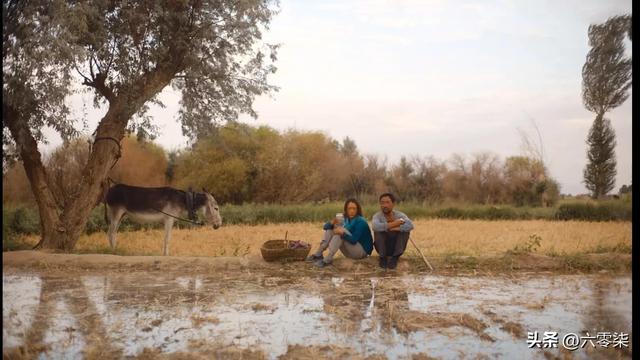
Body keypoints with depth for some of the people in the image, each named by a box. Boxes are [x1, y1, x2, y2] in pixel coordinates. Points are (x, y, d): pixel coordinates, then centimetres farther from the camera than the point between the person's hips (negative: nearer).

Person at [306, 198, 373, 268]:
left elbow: (354, 240, -28)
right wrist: (332, 223, -22)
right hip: (350, 251, 8)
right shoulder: (345, 219, 5)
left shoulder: (360, 221, -16)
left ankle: (328, 259, -34)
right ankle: (318, 254, -13)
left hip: (362, 251, -8)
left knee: (340, 231, -27)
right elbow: (325, 226, 0)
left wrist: (342, 233, -43)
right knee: (331, 228, -3)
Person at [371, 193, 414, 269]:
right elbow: (375, 226, -37)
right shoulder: (377, 216, -12)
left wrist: (395, 228, -36)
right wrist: (393, 224, -36)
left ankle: (395, 257, -15)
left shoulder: (400, 215, -9)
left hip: (396, 246, 1)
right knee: (378, 231, -27)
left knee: (405, 229, -22)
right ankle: (383, 257, -11)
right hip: (383, 246, -1)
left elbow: (410, 225, -29)